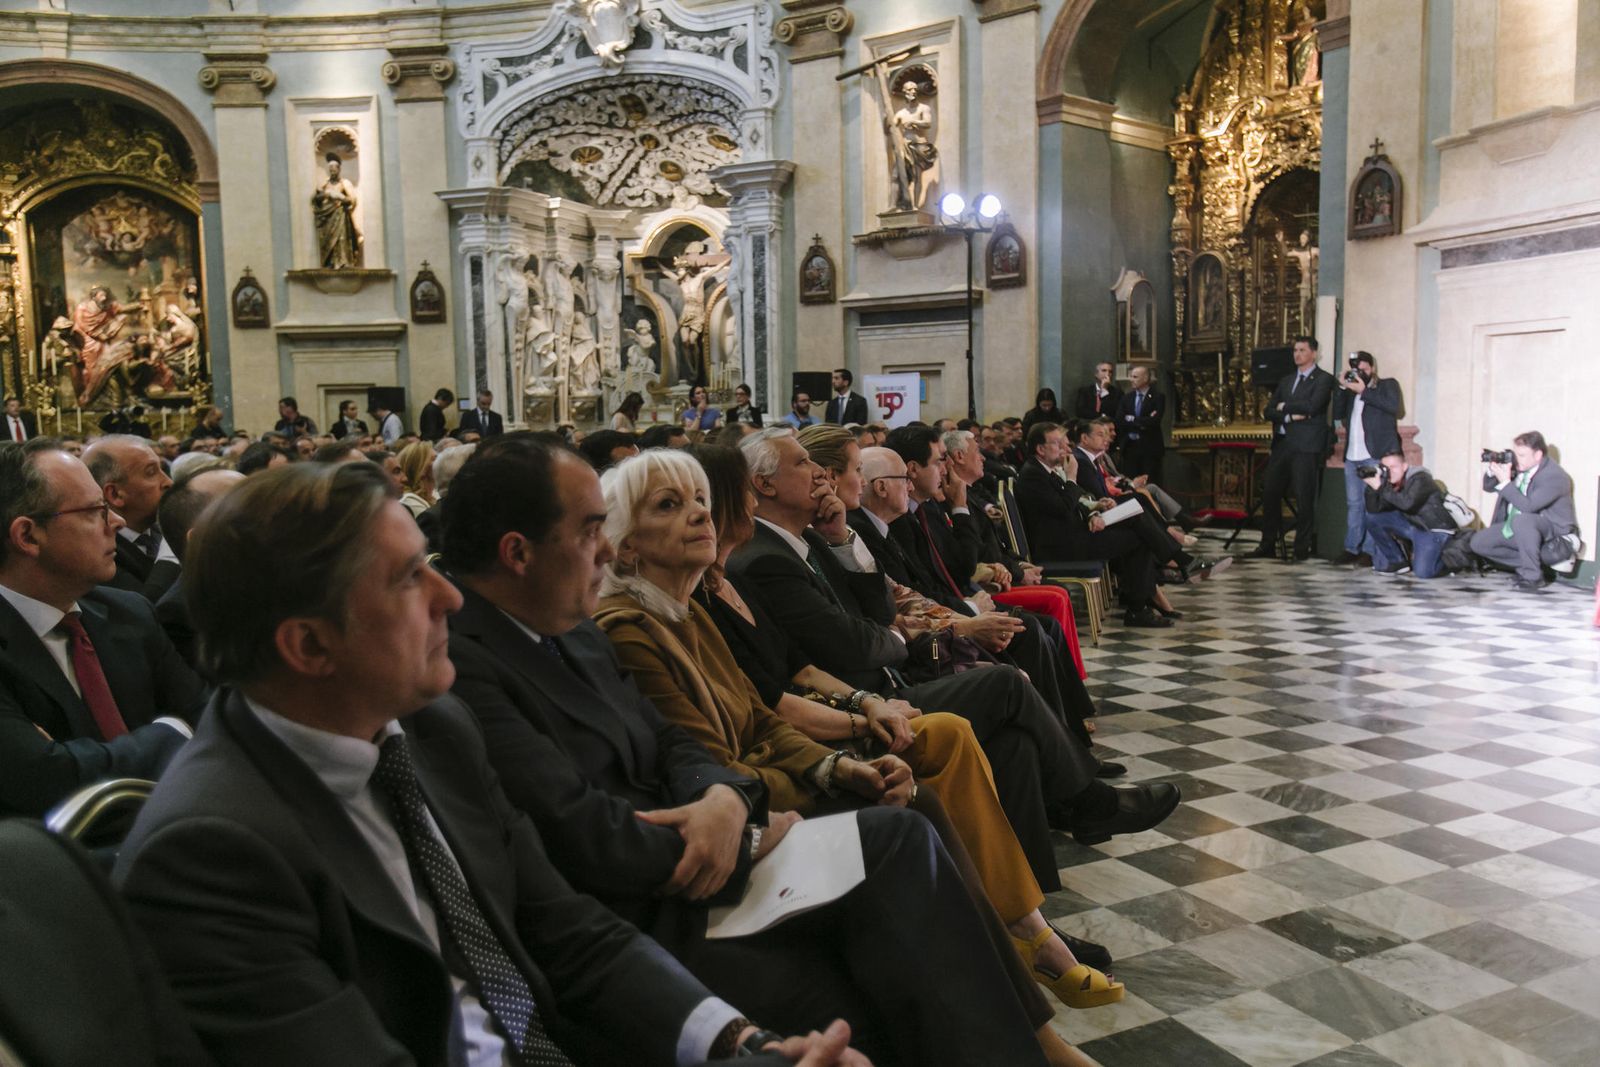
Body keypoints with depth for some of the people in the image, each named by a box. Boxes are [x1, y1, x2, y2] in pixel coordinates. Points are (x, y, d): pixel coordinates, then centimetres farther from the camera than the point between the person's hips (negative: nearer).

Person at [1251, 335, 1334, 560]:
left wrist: (1284, 407, -3)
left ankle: (1302, 549, 3)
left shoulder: (1323, 379, 0)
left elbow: (1311, 406, -16)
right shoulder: (1287, 380, 20)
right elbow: (1269, 411, 12)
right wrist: (1290, 416, -7)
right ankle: (1268, 546, 12)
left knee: (1304, 498, -4)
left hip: (1306, 446, -6)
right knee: (1269, 494, 5)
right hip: (1282, 444, 6)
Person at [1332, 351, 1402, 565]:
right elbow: (1337, 415, 11)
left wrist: (1363, 391, -11)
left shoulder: (1388, 385, 8)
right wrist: (1343, 387, 2)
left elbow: (1394, 407, -11)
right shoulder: (1351, 391, 21)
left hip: (1376, 456, -5)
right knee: (1354, 503, 6)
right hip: (1352, 457, 5)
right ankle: (1352, 549, 9)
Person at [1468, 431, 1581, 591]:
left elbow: (1527, 506, -35)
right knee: (1478, 543, -3)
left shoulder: (1554, 476, -23)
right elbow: (1489, 487, 8)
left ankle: (1533, 576, -23)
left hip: (1553, 536, -8)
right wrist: (1491, 471, -13)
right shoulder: (1518, 466, -3)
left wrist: (1505, 483, -34)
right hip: (1518, 529, 8)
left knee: (1522, 519, -39)